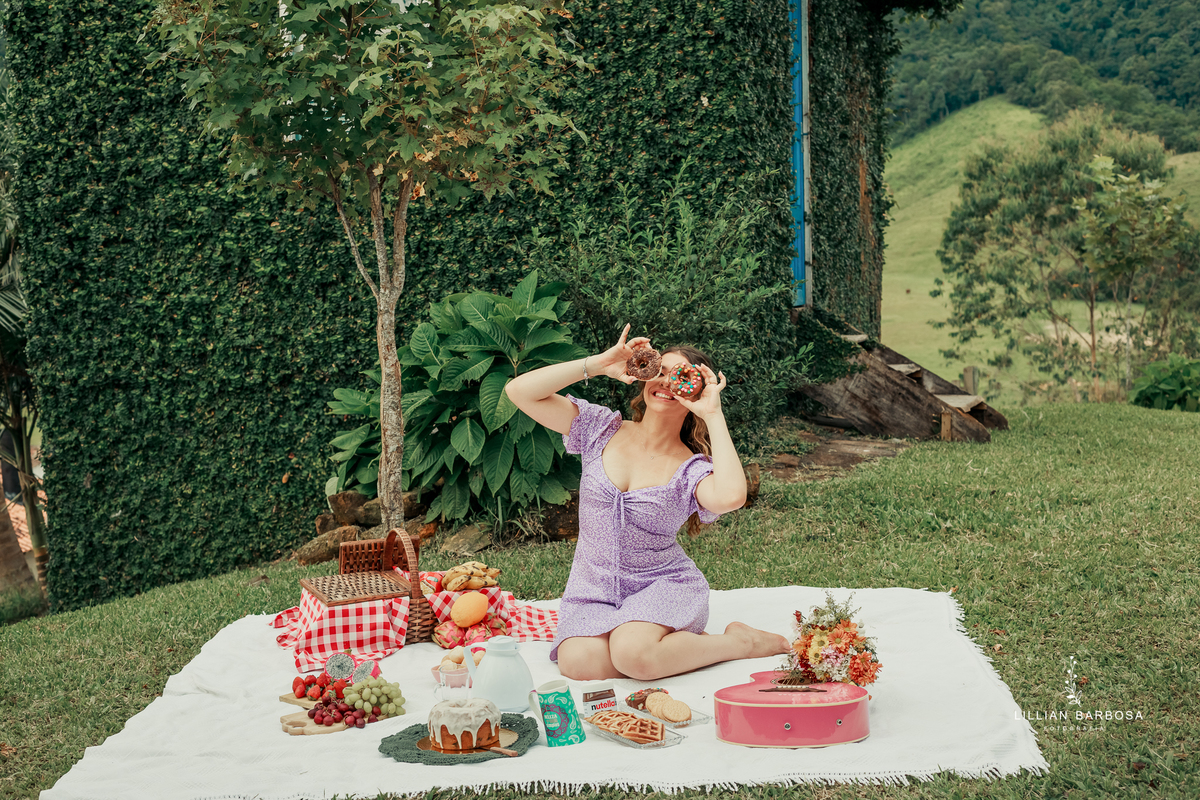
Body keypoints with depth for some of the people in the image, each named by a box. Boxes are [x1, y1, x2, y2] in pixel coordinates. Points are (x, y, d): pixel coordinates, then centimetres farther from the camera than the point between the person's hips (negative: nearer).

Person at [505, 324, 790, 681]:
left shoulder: (692, 468, -7)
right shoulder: (603, 430, 1)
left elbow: (731, 496, -34)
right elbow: (519, 391, -8)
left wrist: (714, 415, -22)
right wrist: (599, 364, -14)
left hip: (664, 585, -3)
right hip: (593, 590, 3)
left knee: (634, 656, -34)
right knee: (579, 663, -28)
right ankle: (673, 644, 2)